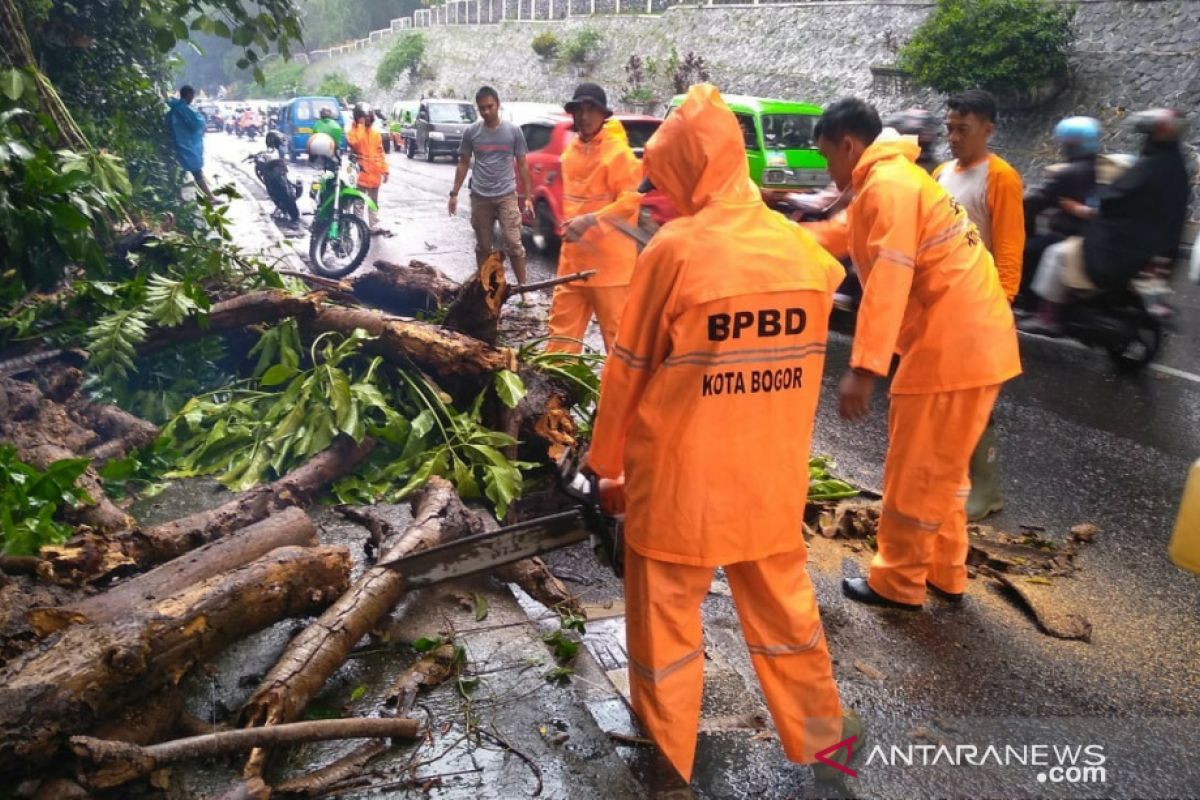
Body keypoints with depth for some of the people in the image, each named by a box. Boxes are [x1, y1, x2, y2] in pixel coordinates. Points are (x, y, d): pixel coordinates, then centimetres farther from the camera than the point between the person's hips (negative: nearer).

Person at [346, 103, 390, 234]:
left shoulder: (375, 133, 12)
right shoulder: (354, 131, -4)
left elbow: (380, 153, 15)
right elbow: (353, 143, -25)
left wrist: (385, 170, 10)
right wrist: (360, 126, -19)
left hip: (374, 173, 5)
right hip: (361, 172, -5)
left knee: (374, 202, 12)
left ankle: (374, 226, 18)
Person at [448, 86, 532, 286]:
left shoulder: (513, 131, 0)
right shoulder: (471, 132, 3)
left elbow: (522, 165, 4)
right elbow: (463, 164, 10)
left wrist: (528, 196, 1)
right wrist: (454, 193, 5)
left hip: (507, 196, -2)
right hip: (480, 197, 2)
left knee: (513, 243, -7)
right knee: (483, 246, 9)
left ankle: (523, 286, 0)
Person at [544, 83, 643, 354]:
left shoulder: (617, 152, -12)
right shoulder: (570, 152, 11)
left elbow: (632, 198, -18)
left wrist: (591, 221, -24)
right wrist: (570, 224, 12)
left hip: (610, 261, -7)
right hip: (573, 257, 8)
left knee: (617, 329, -1)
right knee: (563, 324, 12)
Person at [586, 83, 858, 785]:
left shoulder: (675, 249, -15)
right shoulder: (805, 248, -2)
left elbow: (628, 373, -9)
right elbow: (803, 362, 7)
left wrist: (608, 463, 4)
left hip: (680, 475, -4)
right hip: (773, 477, 4)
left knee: (667, 609, 15)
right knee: (783, 602, 21)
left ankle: (668, 749, 33)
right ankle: (817, 730, 40)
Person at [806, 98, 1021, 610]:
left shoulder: (886, 184, -13)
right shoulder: (895, 178, 19)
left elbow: (888, 280, -25)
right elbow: (847, 237, 31)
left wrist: (863, 368, -29)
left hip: (952, 345, -10)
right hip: (976, 339, 10)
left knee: (914, 472, 2)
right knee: (941, 468, 20)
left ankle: (898, 584, 16)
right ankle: (945, 574, 31)